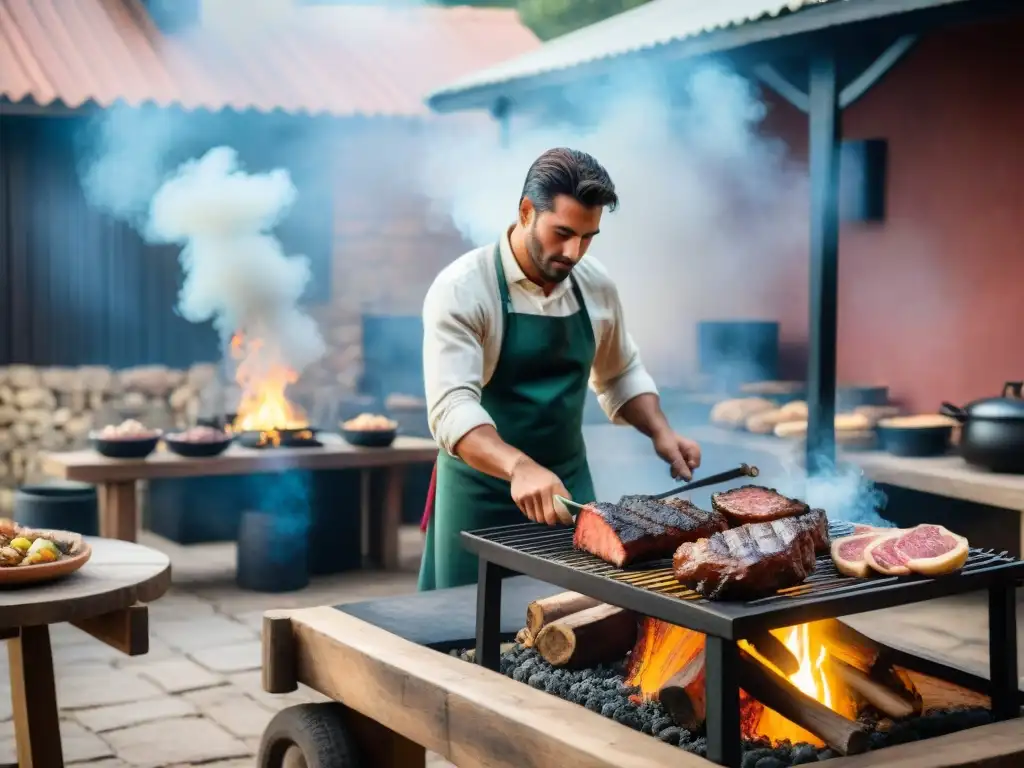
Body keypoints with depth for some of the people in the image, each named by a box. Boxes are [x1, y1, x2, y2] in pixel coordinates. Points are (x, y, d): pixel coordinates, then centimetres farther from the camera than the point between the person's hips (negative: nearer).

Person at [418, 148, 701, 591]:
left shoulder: (596, 286, 0)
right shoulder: (461, 289, -18)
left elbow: (619, 374, 16)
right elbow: (453, 406, -29)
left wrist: (659, 432, -2)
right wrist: (519, 466, -45)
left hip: (569, 484, 5)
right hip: (483, 492, -4)